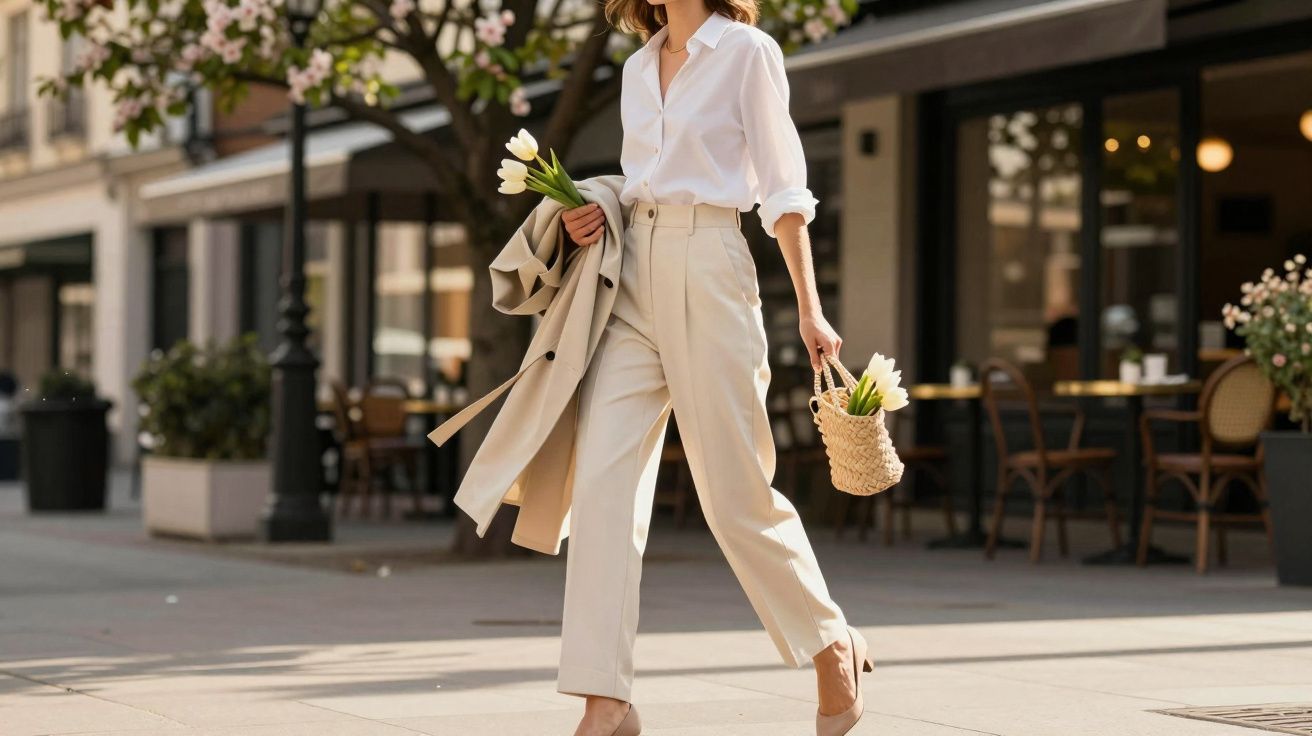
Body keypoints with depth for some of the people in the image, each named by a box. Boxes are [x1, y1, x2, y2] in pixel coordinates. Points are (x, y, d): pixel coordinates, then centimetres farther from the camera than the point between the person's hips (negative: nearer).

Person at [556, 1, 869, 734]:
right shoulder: (639, 69, 17)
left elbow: (783, 190, -4)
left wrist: (809, 309, -7)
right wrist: (596, 216, 4)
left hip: (707, 269, -6)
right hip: (634, 273, 6)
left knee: (736, 492, -1)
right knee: (602, 480, -7)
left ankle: (834, 646, 22)